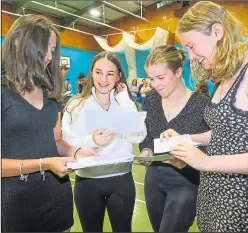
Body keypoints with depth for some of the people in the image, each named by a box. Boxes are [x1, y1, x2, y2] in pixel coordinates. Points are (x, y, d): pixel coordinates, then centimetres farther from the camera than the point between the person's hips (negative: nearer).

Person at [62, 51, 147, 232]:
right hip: (87, 181, -1)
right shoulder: (76, 105, -5)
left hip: (122, 180, 1)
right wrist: (91, 141, -29)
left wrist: (124, 99, -13)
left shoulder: (125, 103, 0)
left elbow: (139, 137, -15)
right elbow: (66, 145, -10)